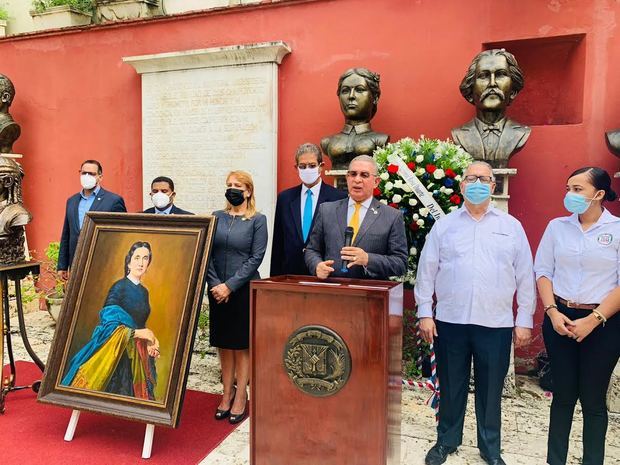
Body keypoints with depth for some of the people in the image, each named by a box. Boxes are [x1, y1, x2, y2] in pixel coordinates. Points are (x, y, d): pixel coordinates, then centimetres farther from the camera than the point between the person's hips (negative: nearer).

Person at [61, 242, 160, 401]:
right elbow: (107, 324, -17)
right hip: (117, 353, -6)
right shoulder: (119, 287, -10)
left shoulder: (144, 292, 11)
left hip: (136, 354, 6)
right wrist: (138, 333, -15)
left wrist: (149, 342, 0)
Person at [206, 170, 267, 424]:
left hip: (244, 290, -4)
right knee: (224, 344, 12)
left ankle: (240, 398, 17)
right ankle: (227, 394, 25)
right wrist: (215, 284, -8)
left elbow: (256, 258, -9)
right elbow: (207, 253, 4)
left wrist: (230, 285, -14)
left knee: (242, 345, 5)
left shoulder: (258, 220, -3)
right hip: (217, 290, 4)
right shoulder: (216, 217, 7)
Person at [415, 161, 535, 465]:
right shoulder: (444, 225, 4)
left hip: (496, 324, 0)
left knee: (491, 389, 12)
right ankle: (447, 441, 32)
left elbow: (525, 276, 6)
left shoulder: (511, 226, 6)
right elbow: (427, 271, 4)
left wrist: (524, 320, 3)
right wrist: (424, 312, 0)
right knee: (451, 386, 12)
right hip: (450, 321, 0)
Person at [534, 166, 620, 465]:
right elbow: (542, 271, 5)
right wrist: (552, 312, -6)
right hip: (561, 319, 2)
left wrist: (593, 320, -13)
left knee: (593, 398, 7)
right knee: (563, 394, 10)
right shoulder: (557, 226, 5)